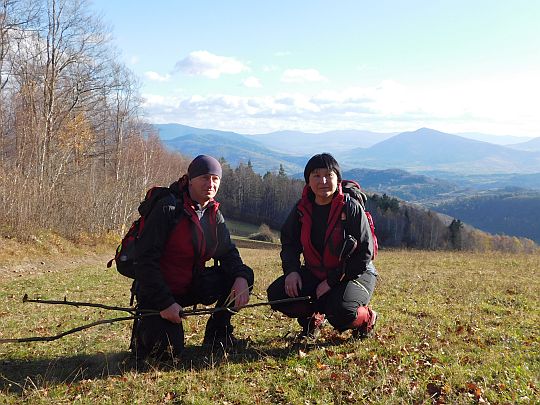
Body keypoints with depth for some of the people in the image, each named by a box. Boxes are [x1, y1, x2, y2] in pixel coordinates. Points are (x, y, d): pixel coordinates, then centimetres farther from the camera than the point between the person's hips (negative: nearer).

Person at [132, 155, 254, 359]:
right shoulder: (168, 208, -18)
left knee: (243, 276, -12)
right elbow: (146, 259, -21)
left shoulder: (215, 215, 4)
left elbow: (229, 252, 2)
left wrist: (242, 277, -22)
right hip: (159, 292, -6)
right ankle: (144, 328, 14)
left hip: (193, 287, 6)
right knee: (169, 350, -21)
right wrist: (165, 303, -25)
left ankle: (217, 334, 5)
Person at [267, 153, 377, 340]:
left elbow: (364, 253, -16)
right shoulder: (302, 208, -3)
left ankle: (367, 318, 5)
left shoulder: (351, 207, -17)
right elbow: (289, 242, 7)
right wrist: (292, 270, -14)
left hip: (355, 274, -4)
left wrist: (332, 281, -19)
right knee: (276, 294, -16)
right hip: (315, 274, 5)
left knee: (341, 311, -34)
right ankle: (313, 318, 14)